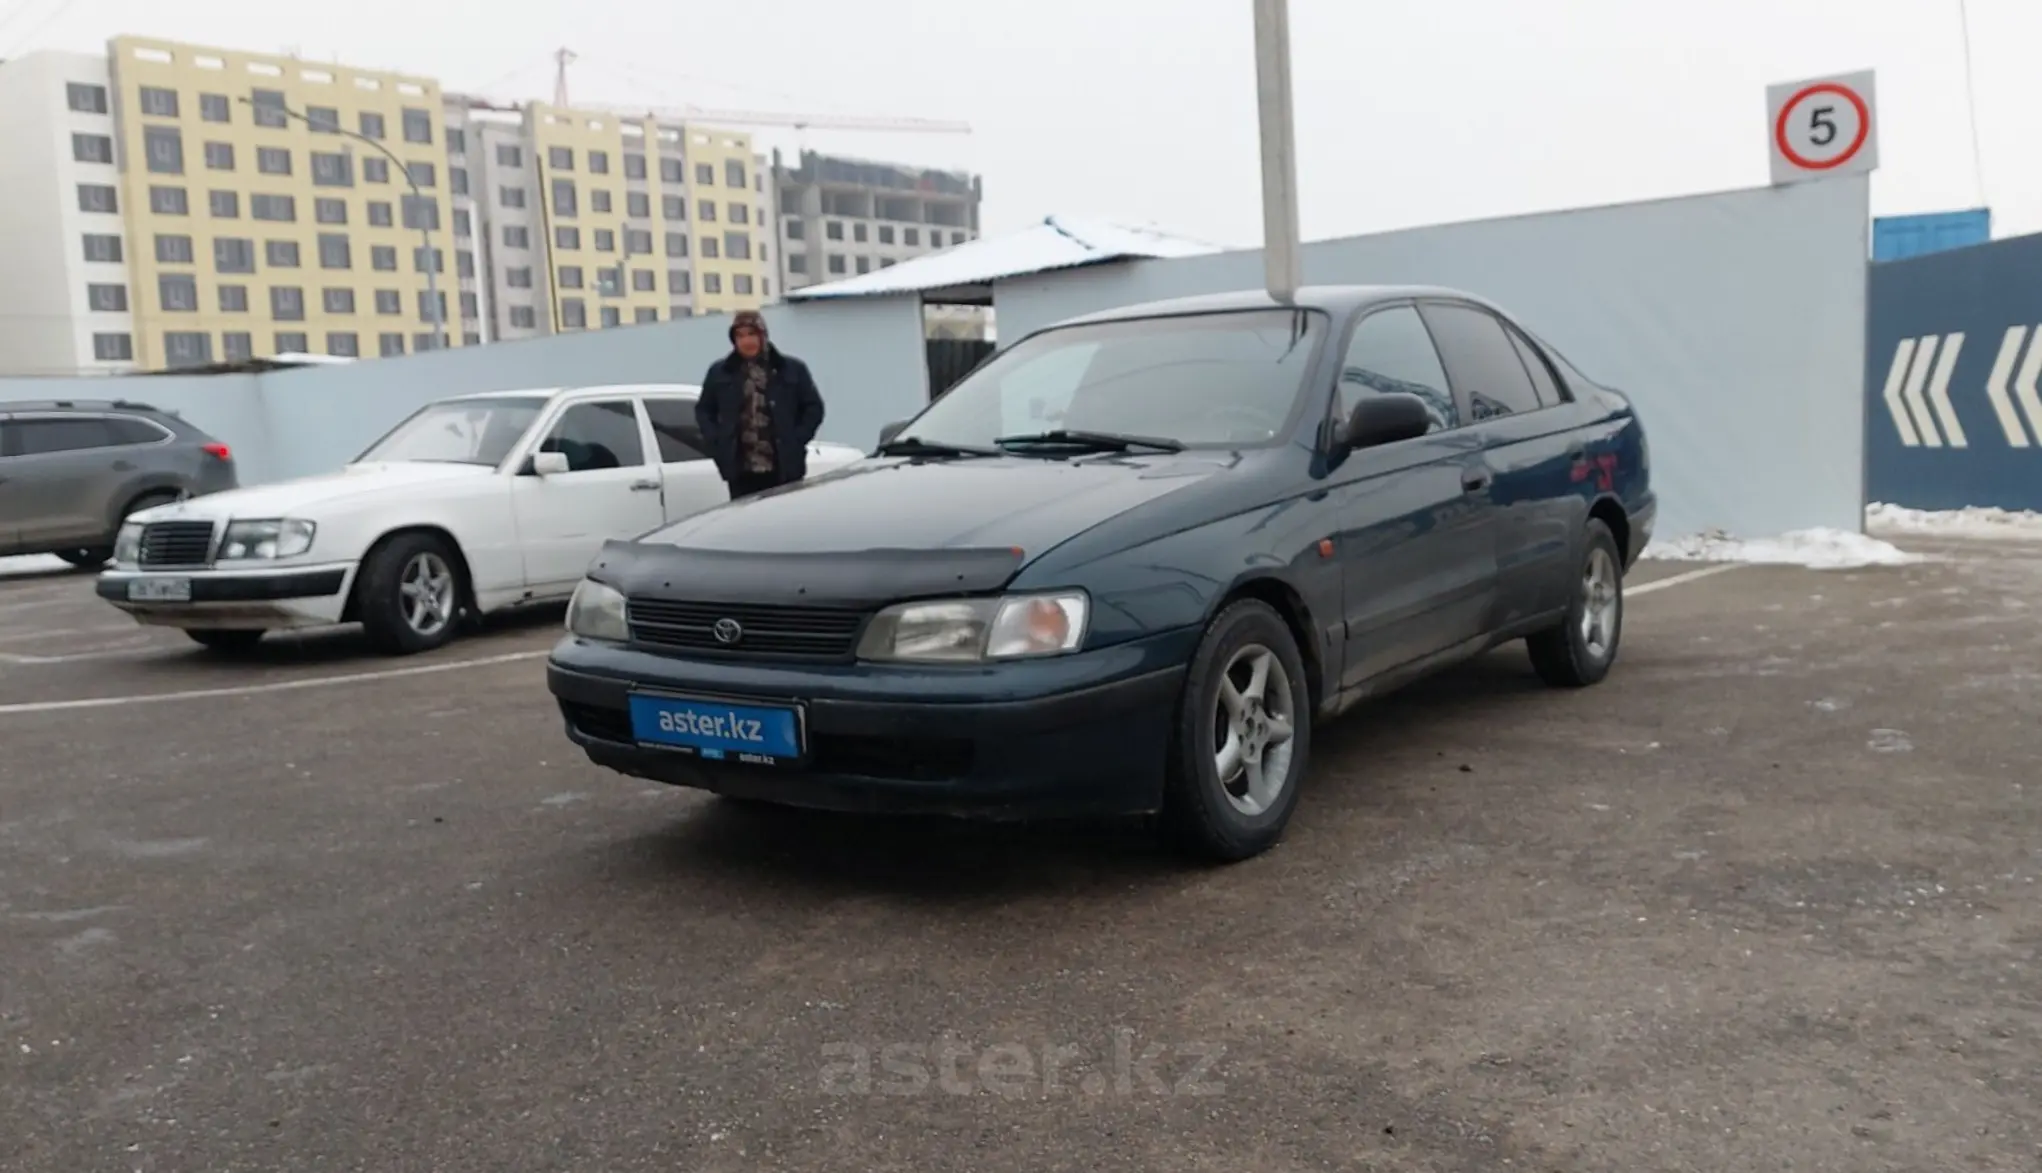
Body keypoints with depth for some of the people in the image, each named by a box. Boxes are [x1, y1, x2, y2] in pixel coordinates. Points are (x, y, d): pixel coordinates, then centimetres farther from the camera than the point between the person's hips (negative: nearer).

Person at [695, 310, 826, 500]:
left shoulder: (792, 369, 4)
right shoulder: (719, 372, 8)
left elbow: (814, 407, 7)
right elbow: (703, 410, 16)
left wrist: (797, 440, -4)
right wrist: (717, 443, 3)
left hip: (784, 470, -1)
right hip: (741, 471, 1)